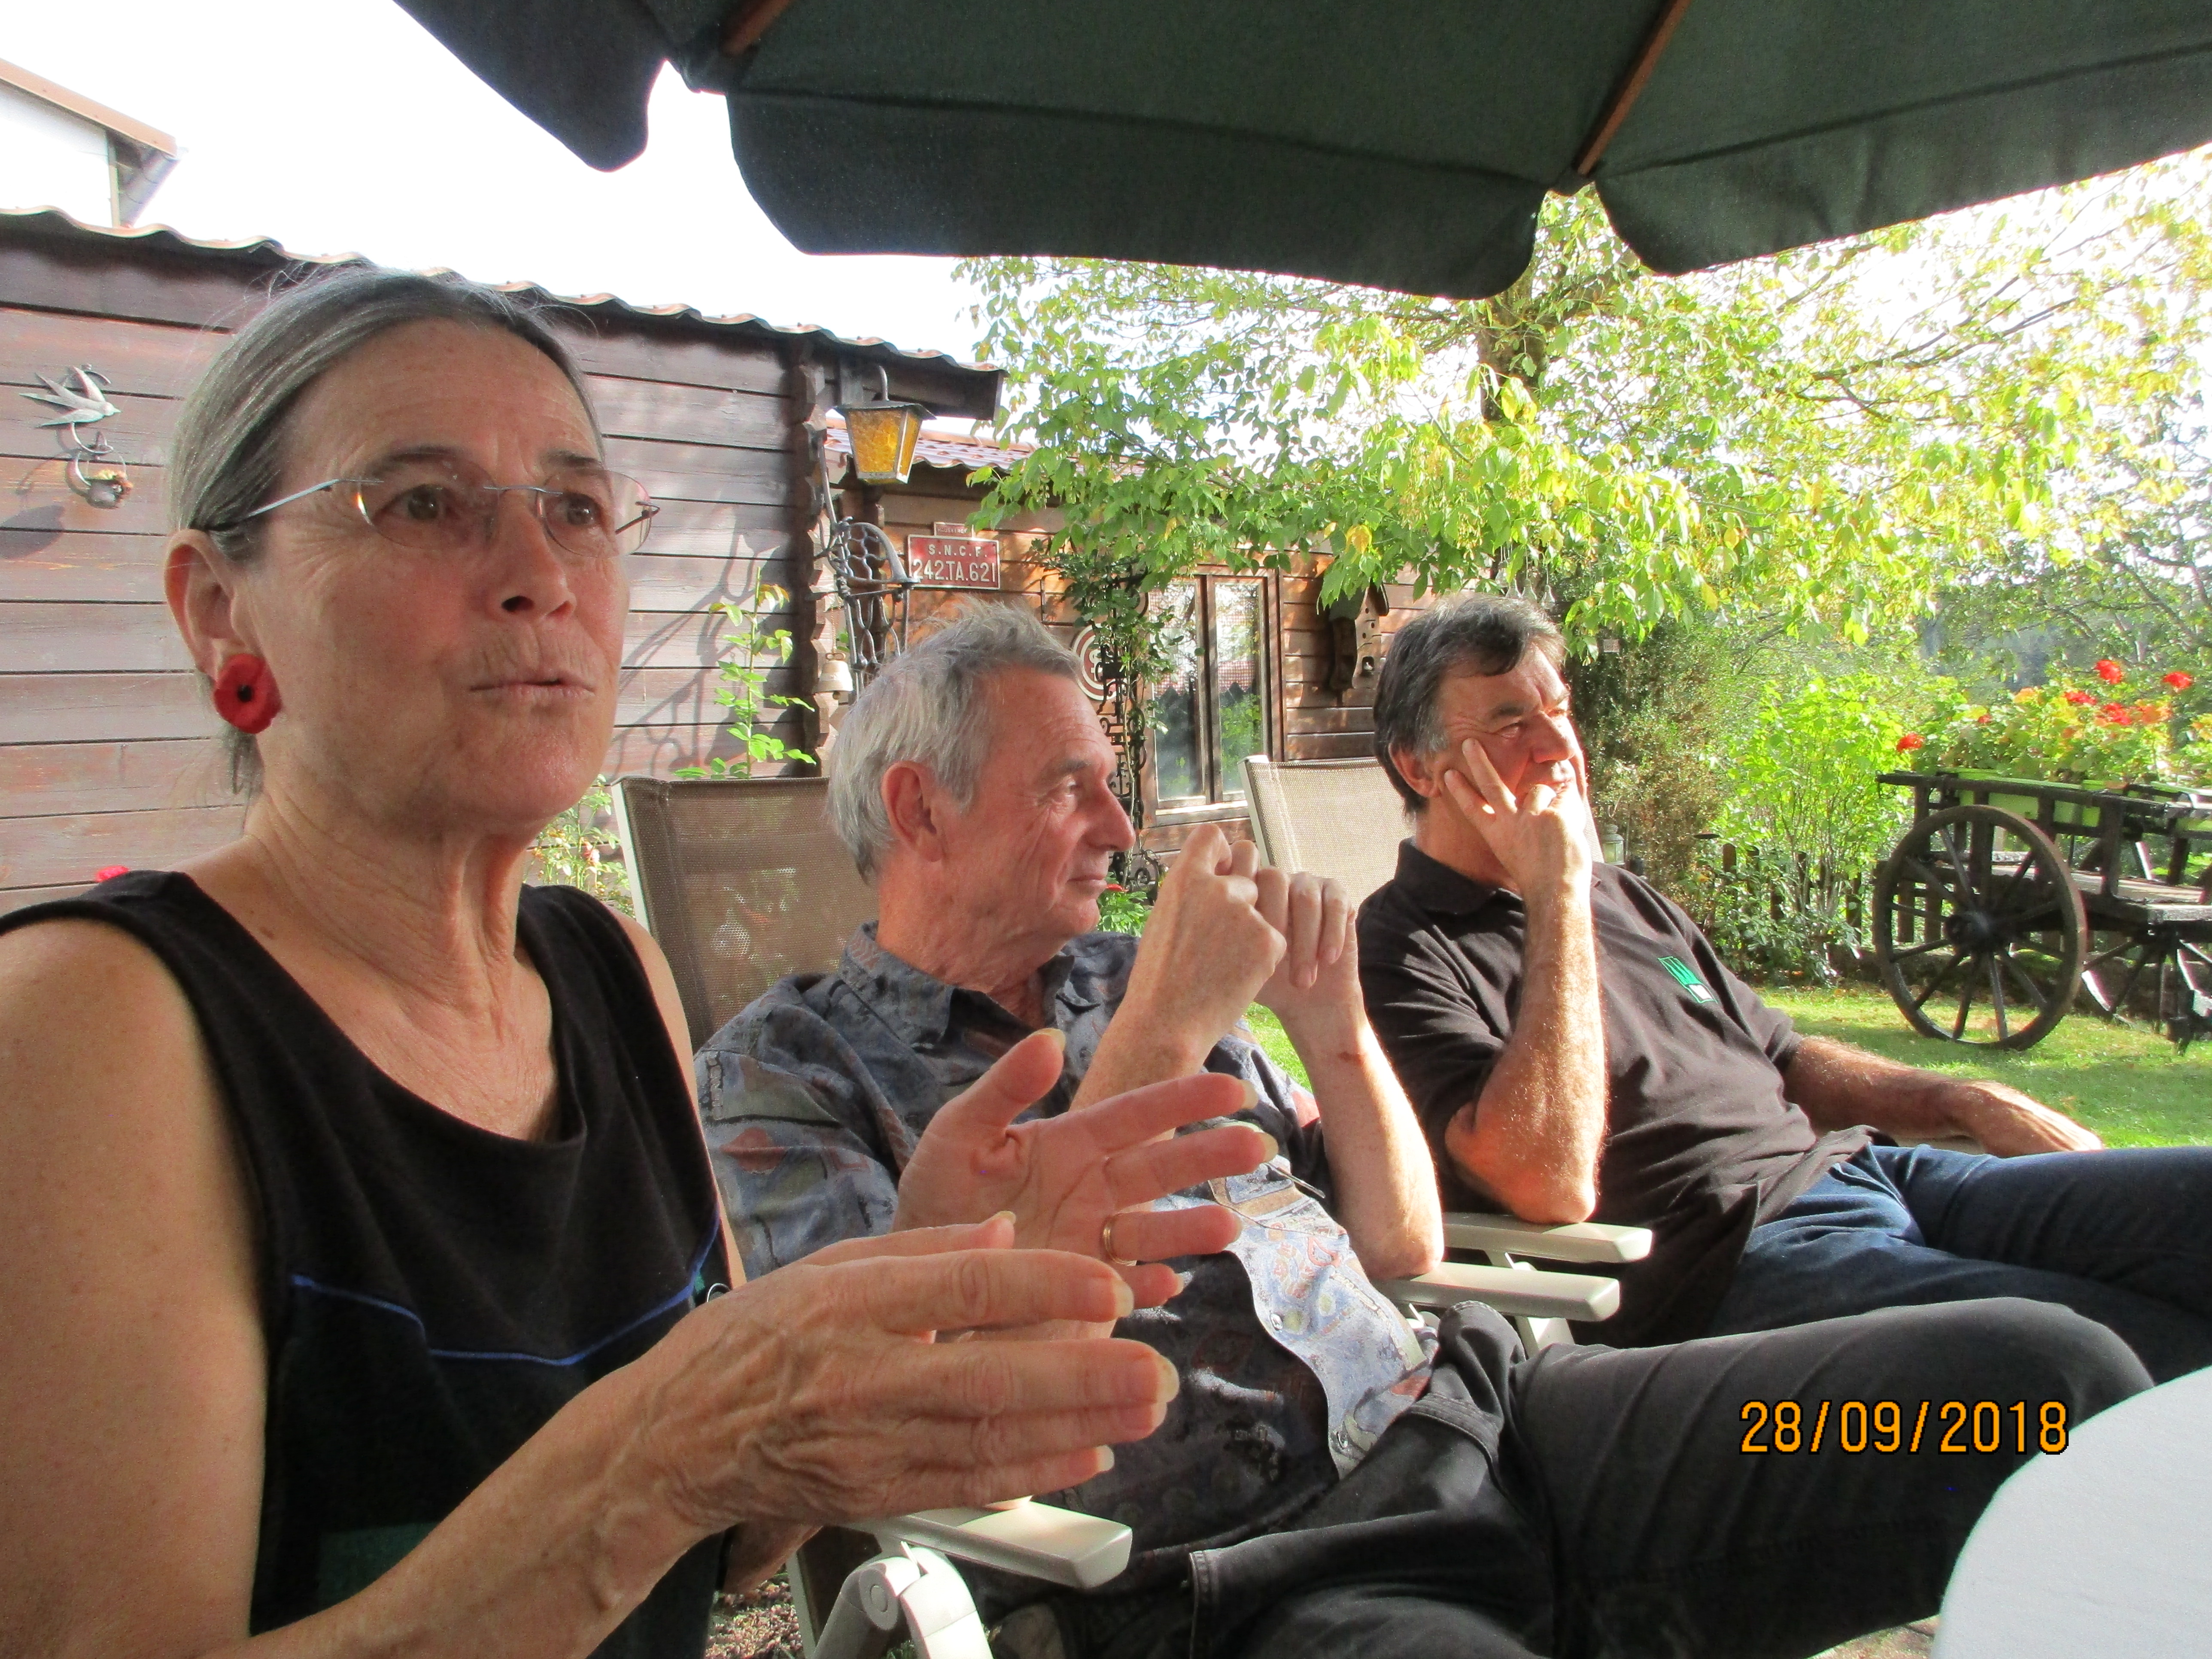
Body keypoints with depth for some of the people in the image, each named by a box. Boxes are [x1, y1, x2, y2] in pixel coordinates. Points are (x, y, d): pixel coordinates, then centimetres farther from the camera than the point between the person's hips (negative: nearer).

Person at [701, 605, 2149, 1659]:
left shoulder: (1124, 978, 19)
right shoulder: (783, 1073, 3)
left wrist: (1335, 1020, 3)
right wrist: (1160, 1031, -13)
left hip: (1467, 1411, 6)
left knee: (2046, 1375, -10)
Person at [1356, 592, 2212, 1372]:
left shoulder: (1624, 897, 23)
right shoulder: (1401, 954, -6)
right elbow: (1550, 1184, -21)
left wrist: (1973, 1102, 14)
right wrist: (1554, 894, -15)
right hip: (1737, 1258, -9)